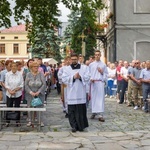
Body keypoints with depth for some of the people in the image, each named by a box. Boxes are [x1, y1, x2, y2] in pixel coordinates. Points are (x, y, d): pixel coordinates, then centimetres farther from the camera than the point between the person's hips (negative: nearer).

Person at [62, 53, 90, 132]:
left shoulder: (84, 67, 9)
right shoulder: (67, 69, 8)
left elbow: (87, 77, 0)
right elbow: (64, 79, -4)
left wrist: (80, 77, -17)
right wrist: (73, 77, -13)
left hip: (81, 93, 0)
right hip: (71, 93, 0)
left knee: (81, 110, 0)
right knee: (72, 111, -1)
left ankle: (81, 126, 12)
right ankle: (74, 126, 7)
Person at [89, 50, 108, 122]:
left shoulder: (103, 64, 9)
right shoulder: (91, 64, 11)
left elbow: (106, 74, 10)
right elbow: (89, 73, 9)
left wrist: (102, 72, -8)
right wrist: (90, 79, -9)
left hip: (100, 82, -1)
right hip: (93, 83, 1)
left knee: (100, 98, -7)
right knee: (93, 98, 3)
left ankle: (100, 115, -11)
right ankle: (94, 112, 13)